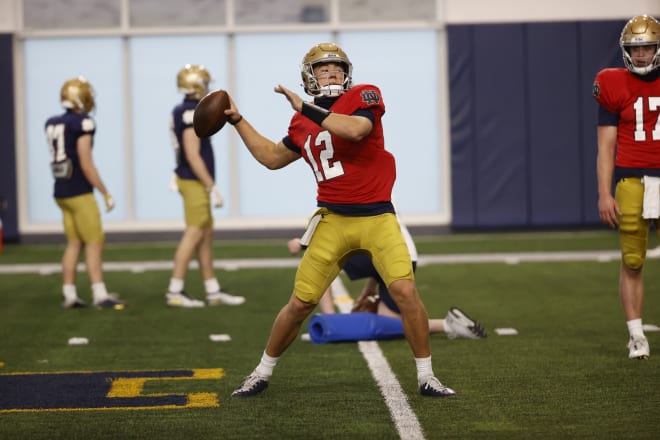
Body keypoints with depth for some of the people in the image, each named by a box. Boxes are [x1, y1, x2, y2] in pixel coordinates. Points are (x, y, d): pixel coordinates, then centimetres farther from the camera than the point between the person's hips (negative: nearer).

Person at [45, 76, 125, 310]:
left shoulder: (52, 124, 9)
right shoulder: (83, 124, -13)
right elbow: (86, 164, -16)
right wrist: (106, 194, -10)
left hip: (61, 191, 8)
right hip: (79, 192, -8)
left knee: (74, 243, 13)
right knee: (94, 242, -4)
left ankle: (69, 295, 12)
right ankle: (100, 295, -8)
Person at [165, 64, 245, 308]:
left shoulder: (182, 112, 12)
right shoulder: (192, 114, -18)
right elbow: (193, 156, -21)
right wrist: (212, 187, -19)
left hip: (194, 181, 10)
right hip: (195, 182, -10)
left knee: (207, 235, 12)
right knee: (193, 235, -5)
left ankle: (213, 292, 16)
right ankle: (174, 292, -2)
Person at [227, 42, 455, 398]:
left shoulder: (364, 97, -4)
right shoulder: (303, 126, 10)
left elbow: (355, 129, -26)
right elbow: (272, 158, 25)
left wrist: (305, 109, -21)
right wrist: (237, 120, 24)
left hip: (377, 217, -3)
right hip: (333, 220, 3)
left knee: (405, 290, -18)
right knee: (300, 303, 3)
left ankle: (426, 377, -3)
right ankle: (263, 372, 21)